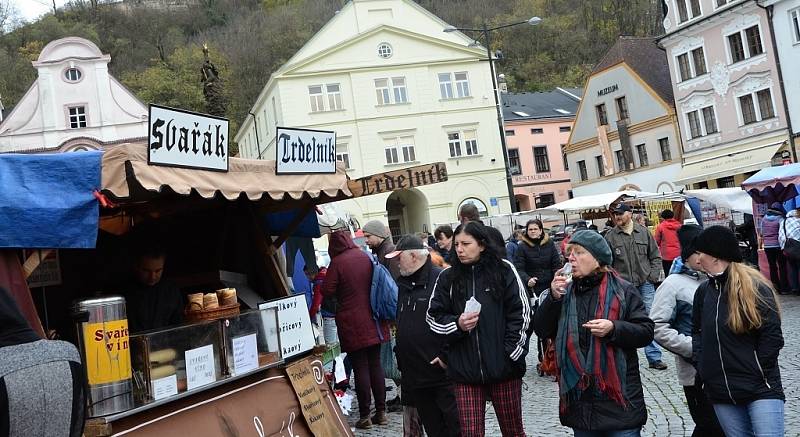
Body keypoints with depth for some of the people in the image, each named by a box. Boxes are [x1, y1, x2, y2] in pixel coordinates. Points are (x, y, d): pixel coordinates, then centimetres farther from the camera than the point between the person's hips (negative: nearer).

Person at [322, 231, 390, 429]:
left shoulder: (337, 263, -13)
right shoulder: (366, 257, 2)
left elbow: (327, 291, -11)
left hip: (352, 325, -5)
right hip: (373, 323, 5)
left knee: (360, 368, 2)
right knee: (375, 364, 12)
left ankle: (365, 416, 8)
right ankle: (381, 411, 19)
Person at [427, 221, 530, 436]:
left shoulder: (504, 270, -2)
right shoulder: (447, 277, 4)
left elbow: (521, 312, -1)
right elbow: (434, 317, 7)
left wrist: (511, 352, -6)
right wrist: (457, 324, -12)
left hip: (503, 366, -1)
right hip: (465, 370, 1)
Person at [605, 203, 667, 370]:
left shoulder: (643, 232, 6)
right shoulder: (610, 236, 1)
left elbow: (655, 256, 11)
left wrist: (653, 275, -1)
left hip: (645, 283, 1)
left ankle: (654, 357, 10)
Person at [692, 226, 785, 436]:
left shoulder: (756, 288, -10)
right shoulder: (704, 291, 7)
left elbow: (772, 337, -9)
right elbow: (697, 330, 18)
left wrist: (756, 374, -8)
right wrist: (701, 362, 6)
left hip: (761, 390, -5)